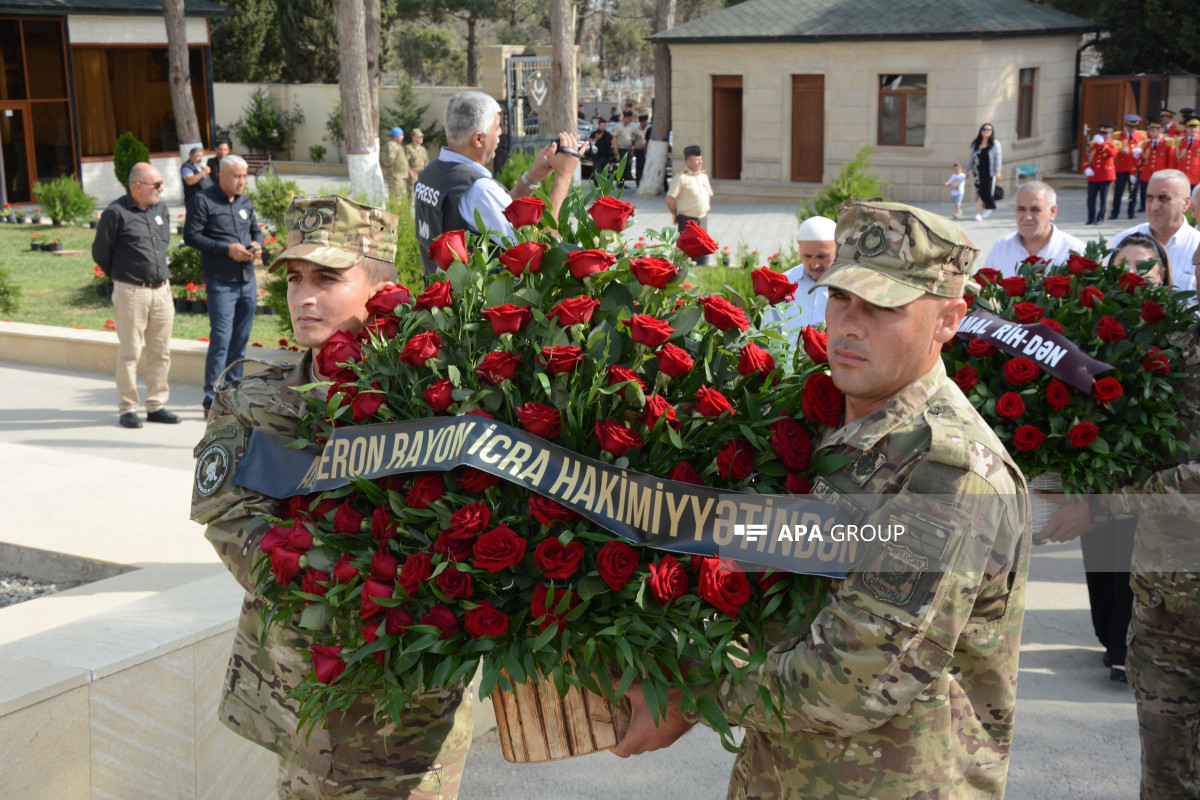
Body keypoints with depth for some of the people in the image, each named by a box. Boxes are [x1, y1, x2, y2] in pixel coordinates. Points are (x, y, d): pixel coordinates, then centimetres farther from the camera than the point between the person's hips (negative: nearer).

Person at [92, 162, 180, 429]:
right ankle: (127, 409, 7)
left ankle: (156, 405, 17)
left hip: (162, 290, 6)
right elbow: (100, 253, -1)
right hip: (131, 292, -6)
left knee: (161, 352, 8)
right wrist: (122, 276, 10)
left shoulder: (160, 208, 10)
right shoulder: (116, 212, -10)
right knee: (129, 352, -1)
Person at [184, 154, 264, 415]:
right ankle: (212, 400, -6)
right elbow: (191, 236, -11)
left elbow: (256, 230, 25)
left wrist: (257, 244, 1)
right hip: (221, 282, -6)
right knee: (221, 340, -10)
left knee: (240, 339, 10)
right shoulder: (203, 201, -5)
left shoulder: (246, 202, 15)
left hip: (248, 280, 6)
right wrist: (227, 249, -17)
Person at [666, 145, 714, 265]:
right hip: (687, 219, -6)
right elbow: (670, 198, -12)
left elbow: (709, 194, 24)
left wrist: (705, 209, 17)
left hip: (703, 218, 6)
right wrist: (675, 215, -4)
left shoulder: (704, 175, 10)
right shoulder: (681, 177, -12)